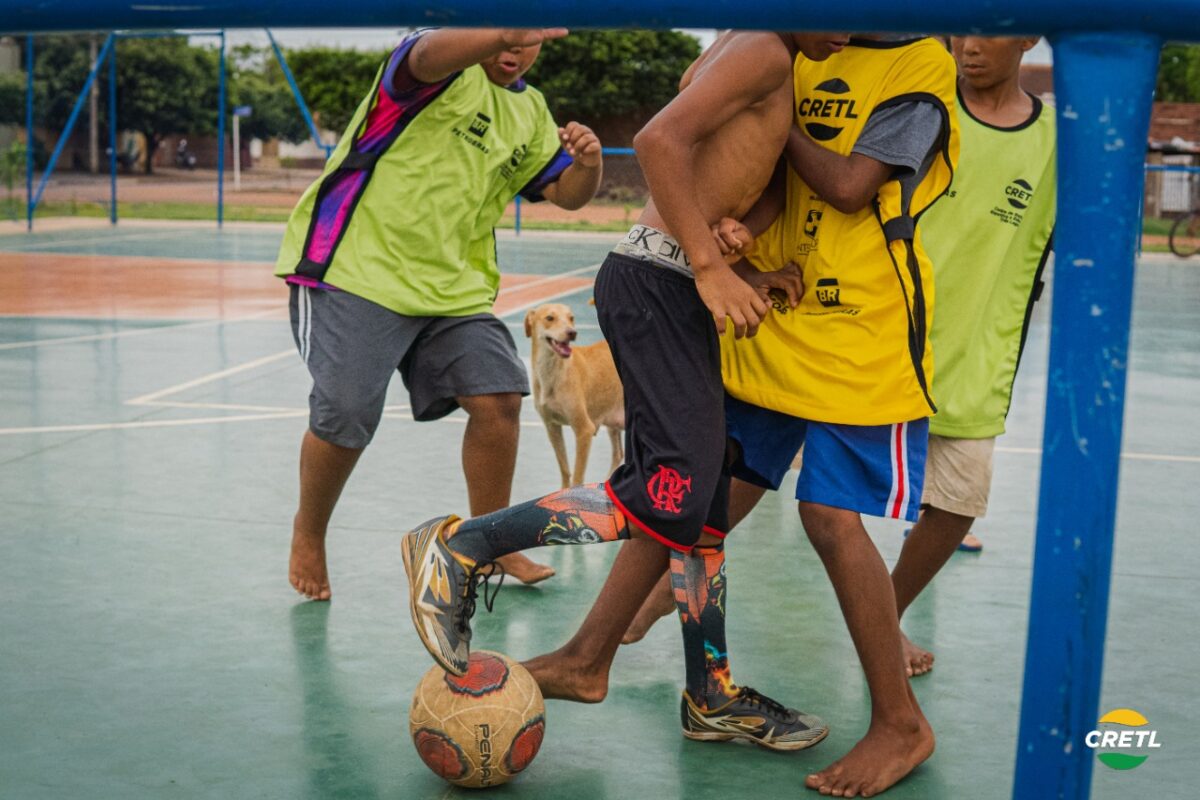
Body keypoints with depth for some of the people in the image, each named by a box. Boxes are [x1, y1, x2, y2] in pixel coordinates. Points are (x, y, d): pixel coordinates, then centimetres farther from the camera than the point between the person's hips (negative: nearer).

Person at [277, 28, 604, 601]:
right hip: (355, 268, -6)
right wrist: (500, 34, -54)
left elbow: (568, 194, 15)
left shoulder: (531, 112, 15)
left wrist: (588, 160, -9)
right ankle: (308, 535, 19)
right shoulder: (449, 72, -8)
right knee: (345, 417, -11)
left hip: (453, 289, 6)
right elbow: (430, 54, -33)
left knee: (498, 398, -8)